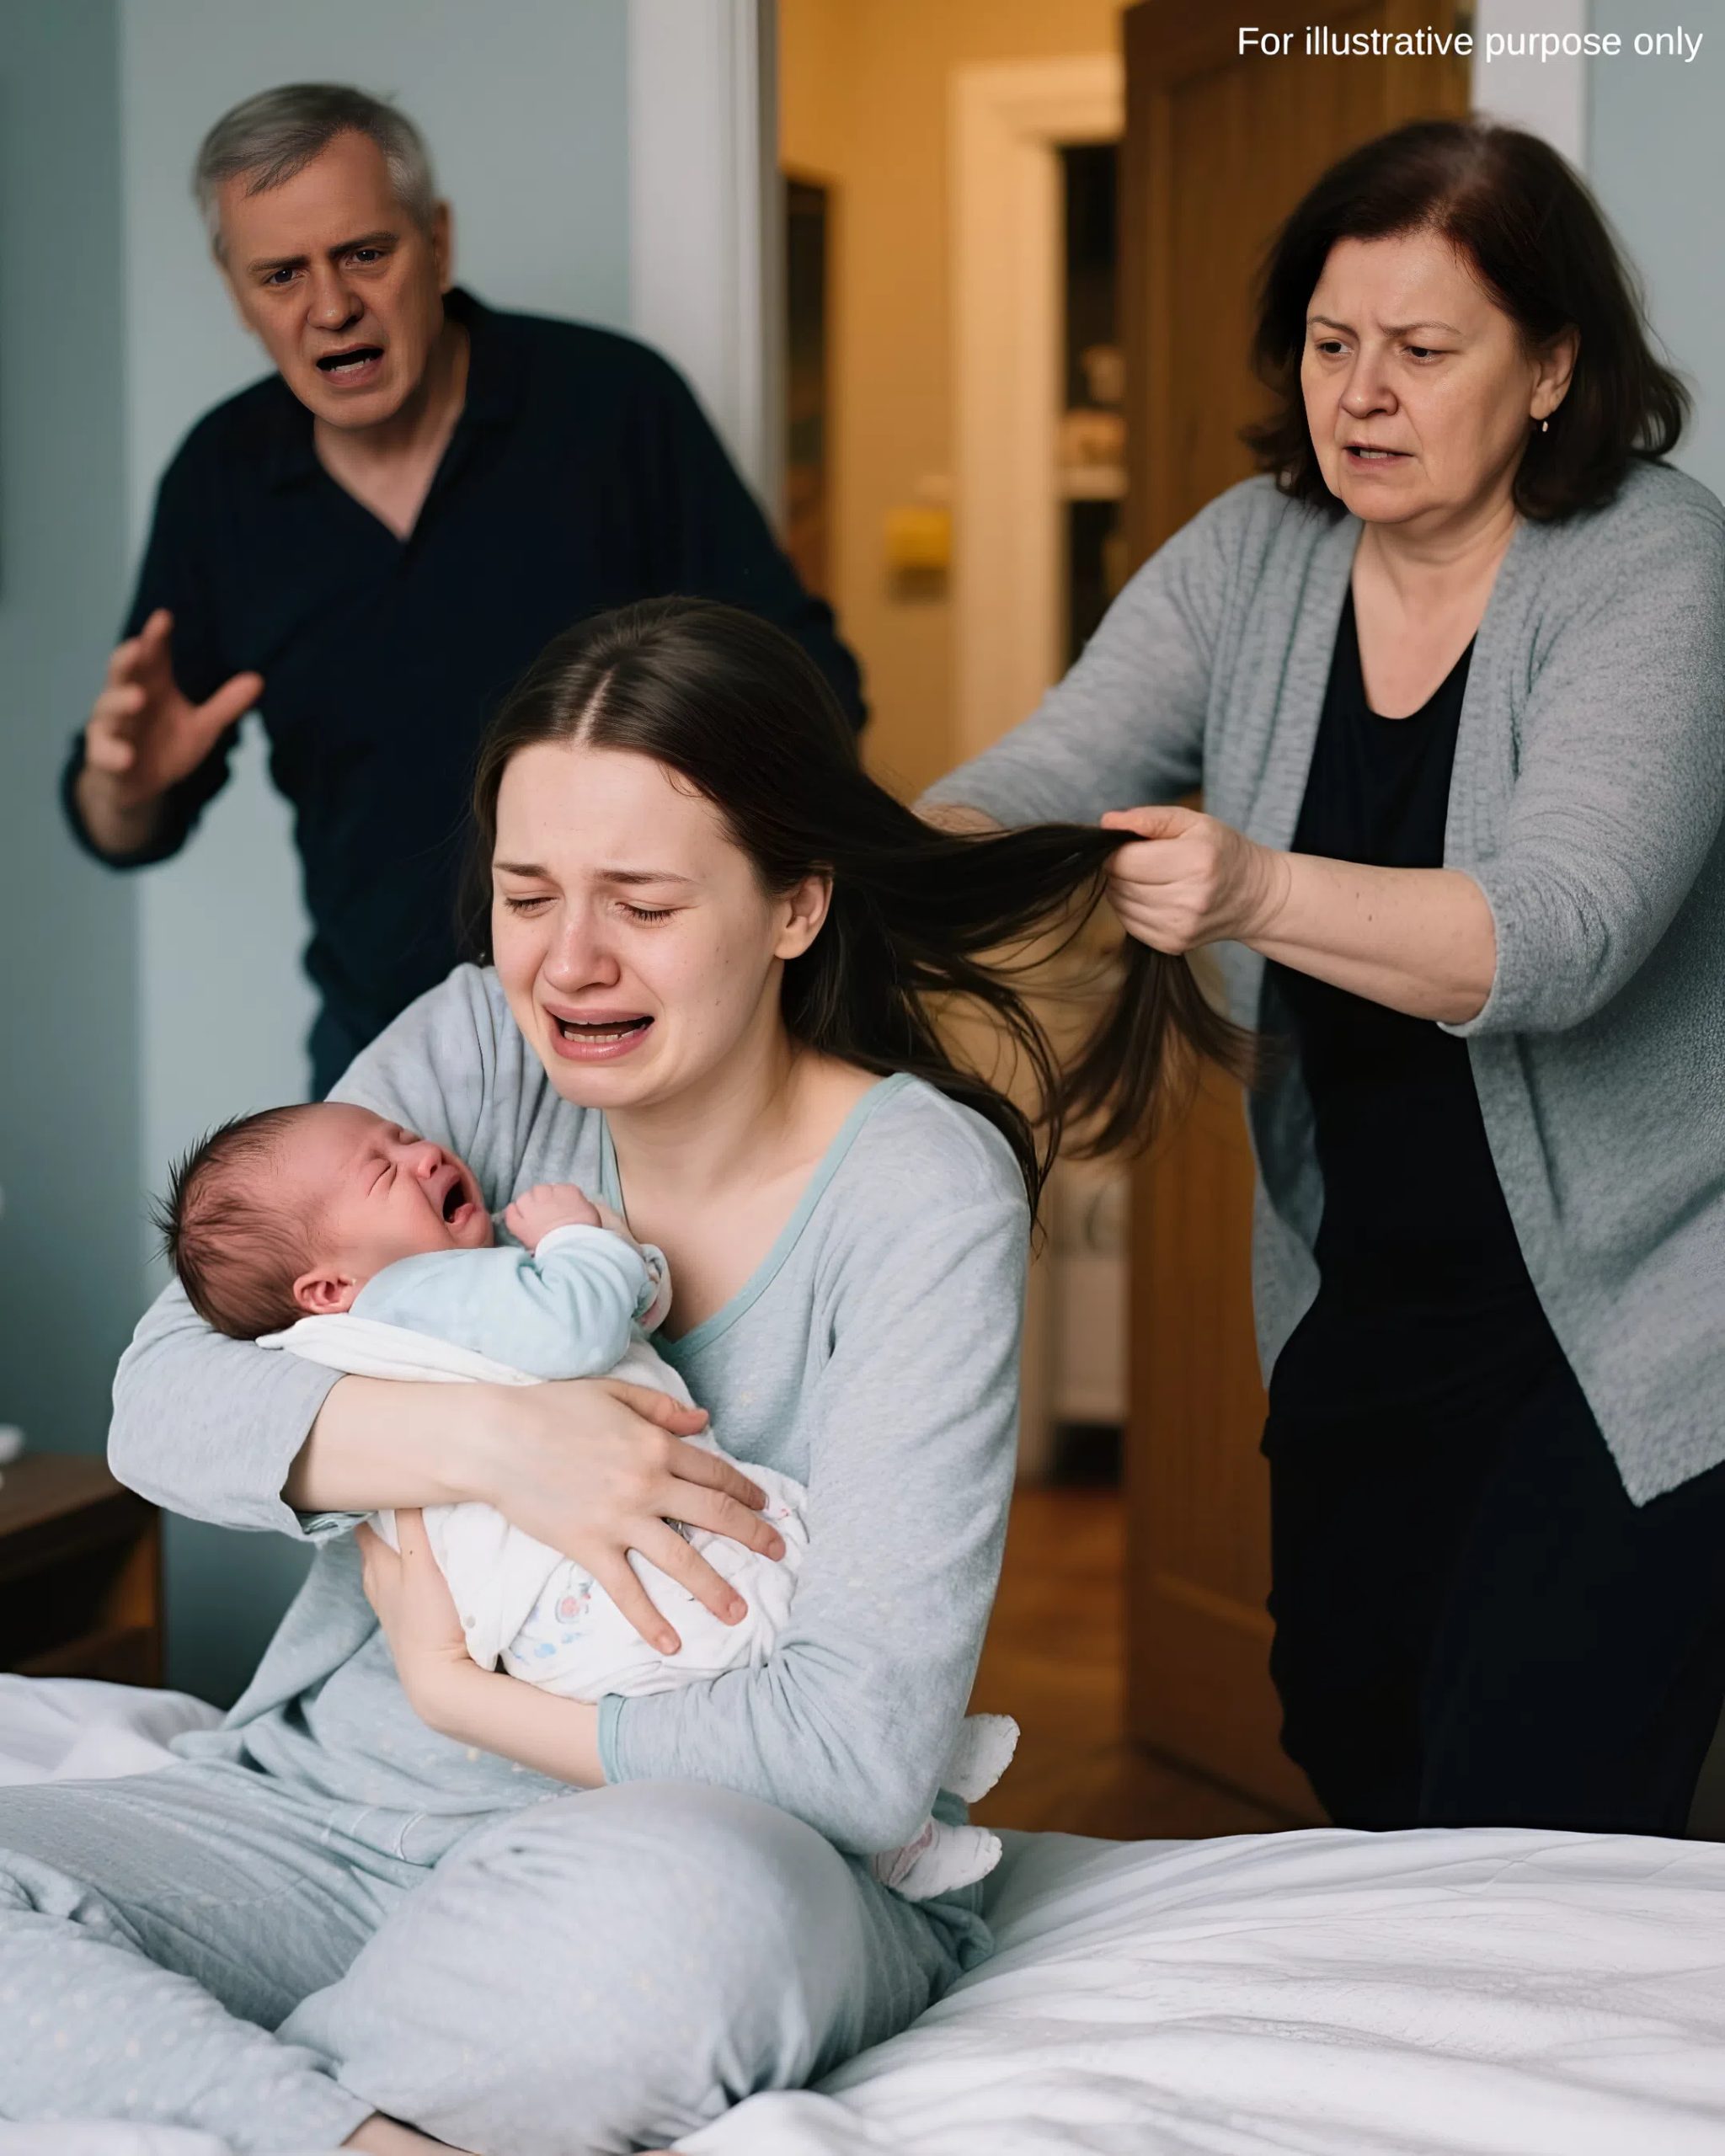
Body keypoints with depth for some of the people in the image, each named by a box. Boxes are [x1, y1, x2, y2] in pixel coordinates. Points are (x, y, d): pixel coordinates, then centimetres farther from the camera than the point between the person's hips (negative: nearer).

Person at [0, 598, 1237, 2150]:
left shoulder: (923, 1194, -14)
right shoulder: (478, 1050, 0)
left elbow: (866, 1746, -19)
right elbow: (159, 1406, -7)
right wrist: (481, 1441, -22)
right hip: (324, 1815, 5)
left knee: (676, 1906, -40)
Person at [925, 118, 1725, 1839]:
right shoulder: (1251, 560, 2)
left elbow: (1558, 935, -29)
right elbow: (1039, 782, -5)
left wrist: (1258, 893, -45)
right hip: (1363, 1312, 6)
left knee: (1525, 1859, -9)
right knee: (1356, 1789, 14)